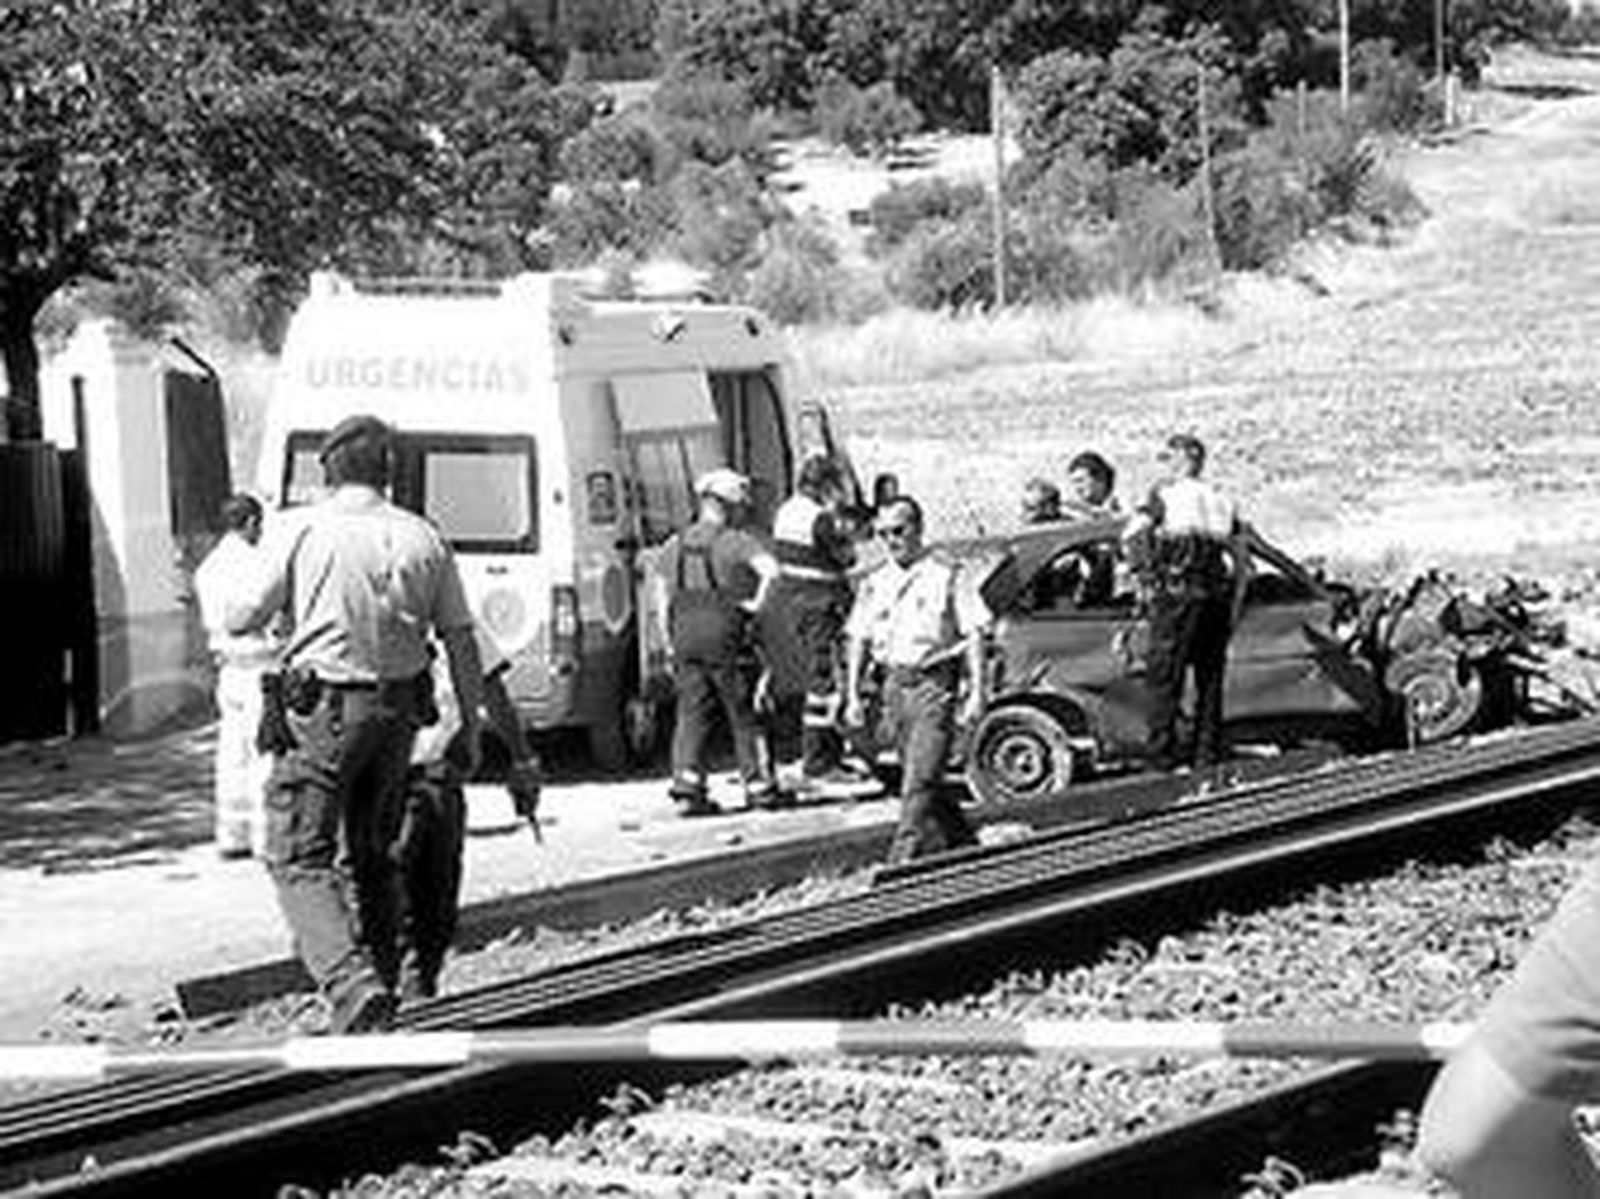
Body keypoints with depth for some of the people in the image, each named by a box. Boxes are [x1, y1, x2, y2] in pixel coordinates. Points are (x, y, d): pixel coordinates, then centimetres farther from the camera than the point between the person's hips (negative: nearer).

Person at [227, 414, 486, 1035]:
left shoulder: (303, 529, -7)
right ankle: (380, 995, 22)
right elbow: (461, 643, 5)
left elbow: (242, 620, -4)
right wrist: (470, 726, 12)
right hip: (396, 710, 5)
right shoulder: (423, 539, 4)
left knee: (300, 857, -2)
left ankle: (353, 985, -21)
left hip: (321, 709, -5)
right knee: (373, 857, 18)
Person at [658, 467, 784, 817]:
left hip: (684, 634, 5)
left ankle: (686, 787, -2)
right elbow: (769, 569, -25)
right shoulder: (736, 542, -7)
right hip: (726, 634, -5)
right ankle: (759, 785, 11)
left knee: (691, 714, 6)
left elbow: (666, 594, 17)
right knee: (744, 714, 6)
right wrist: (757, 602, -12)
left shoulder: (675, 545, 12)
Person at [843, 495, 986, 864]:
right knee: (919, 778, 11)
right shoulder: (874, 584, 12)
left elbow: (973, 635, -5)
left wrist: (976, 692, -12)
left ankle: (903, 858, -15)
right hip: (893, 685, 6)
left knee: (920, 778, -13)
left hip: (933, 684, -6)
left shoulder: (945, 577, -3)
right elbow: (857, 641, 15)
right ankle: (964, 844, 27)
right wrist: (853, 696, 8)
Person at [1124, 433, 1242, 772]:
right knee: (1210, 678, 11)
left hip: (1177, 591, -5)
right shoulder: (1221, 500, 18)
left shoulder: (1164, 494, 4)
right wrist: (1233, 609, 18)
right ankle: (1209, 754, 9)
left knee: (1164, 678, -1)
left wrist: (1149, 577, -1)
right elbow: (1239, 556, 15)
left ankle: (1163, 755, -5)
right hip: (1217, 590, 5)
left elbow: (1131, 536, -10)